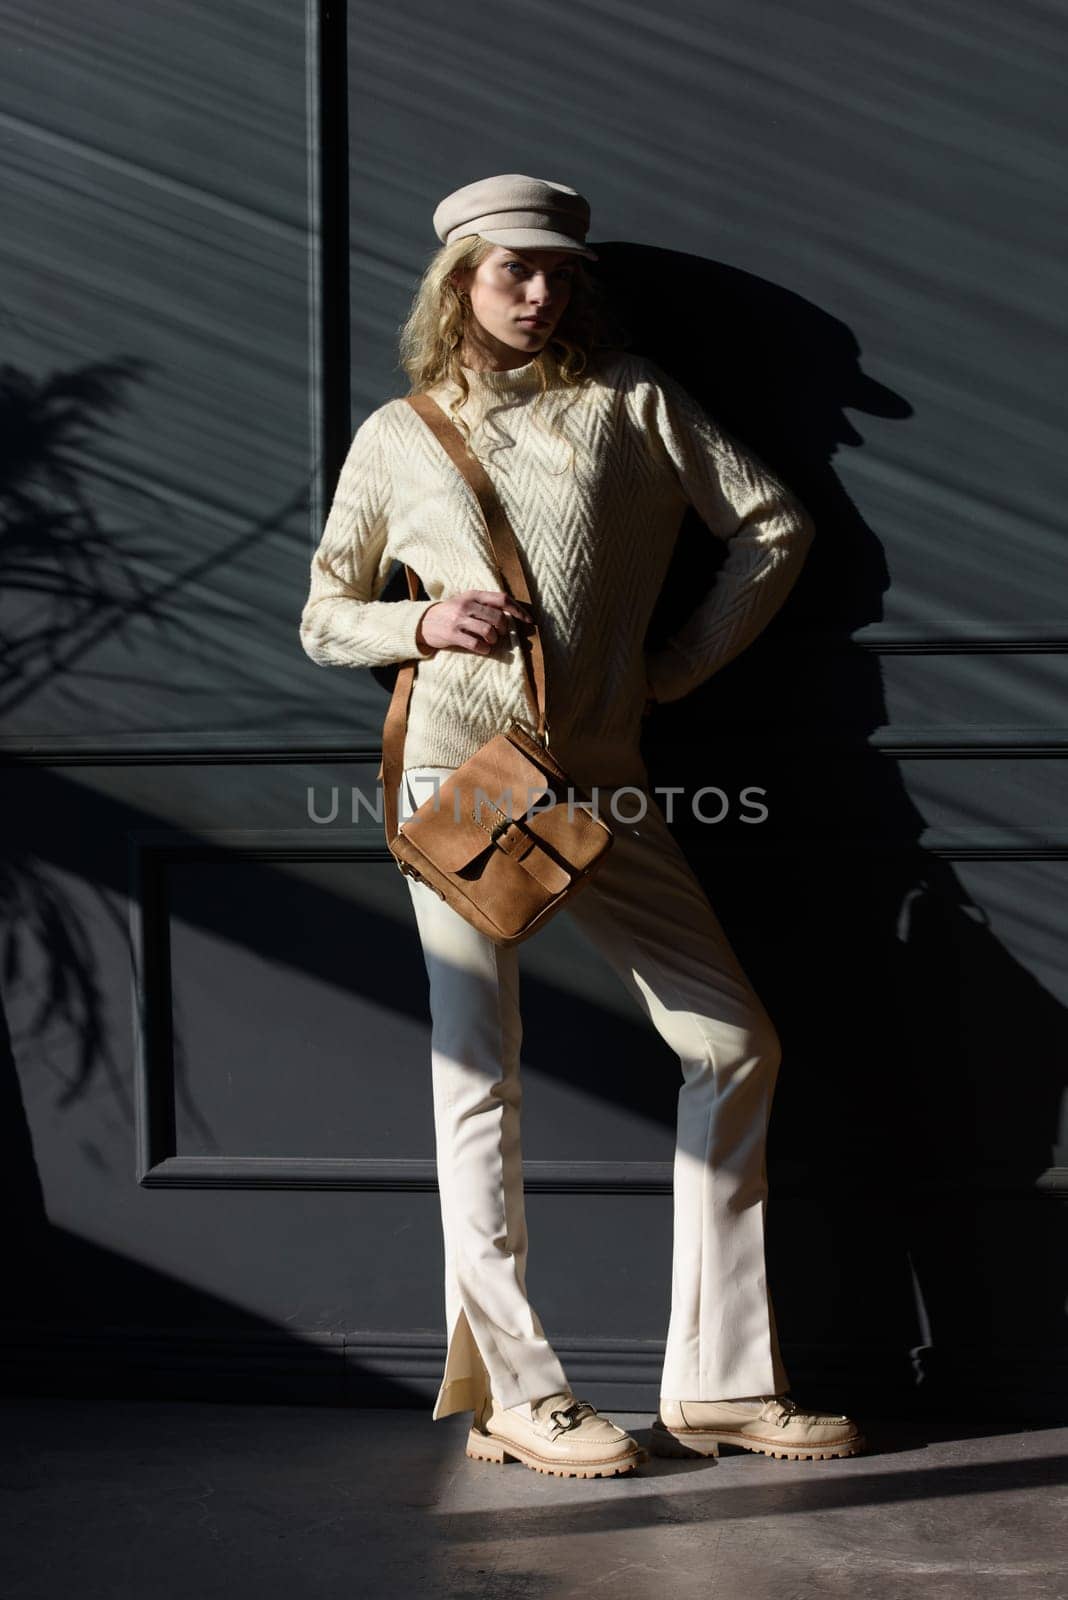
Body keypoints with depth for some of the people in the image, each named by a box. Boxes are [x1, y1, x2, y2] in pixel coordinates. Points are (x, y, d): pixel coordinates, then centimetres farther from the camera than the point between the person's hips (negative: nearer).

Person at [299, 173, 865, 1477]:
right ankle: (516, 1395, 7)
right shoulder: (397, 438, 8)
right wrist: (422, 622, -6)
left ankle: (719, 1380, 11)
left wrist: (684, 664, 4)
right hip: (460, 771, -2)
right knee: (480, 1078, -2)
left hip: (600, 779, 3)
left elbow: (775, 525, 10)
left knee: (736, 1043, 1)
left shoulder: (628, 403, 9)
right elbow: (324, 618, 13)